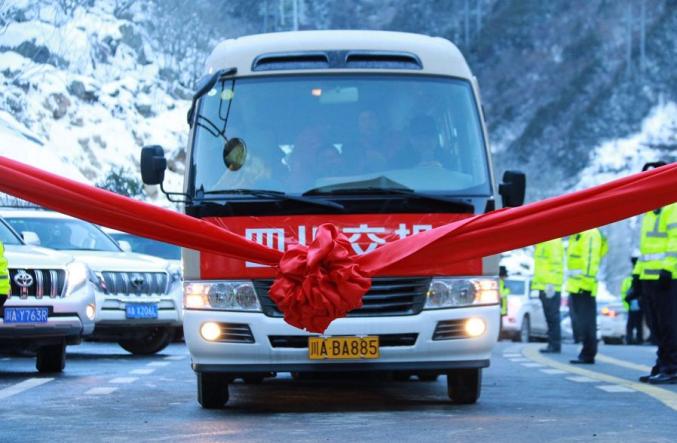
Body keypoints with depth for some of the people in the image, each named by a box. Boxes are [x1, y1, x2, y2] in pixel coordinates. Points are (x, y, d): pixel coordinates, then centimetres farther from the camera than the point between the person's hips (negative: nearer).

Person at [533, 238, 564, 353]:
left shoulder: (553, 242, -13)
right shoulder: (543, 243, 19)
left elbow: (556, 264, -19)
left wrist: (551, 284, -22)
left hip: (549, 287, -10)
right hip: (545, 287, 10)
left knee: (552, 317, -8)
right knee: (550, 318, 11)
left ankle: (555, 345, -7)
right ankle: (553, 344, 13)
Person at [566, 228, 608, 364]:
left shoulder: (590, 234, -12)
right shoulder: (577, 235, 19)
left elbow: (590, 261, -19)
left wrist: (586, 282, -23)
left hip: (583, 288, -10)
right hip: (576, 287, 10)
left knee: (586, 322, -8)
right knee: (583, 322, 12)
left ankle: (588, 355, -7)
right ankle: (587, 354, 16)